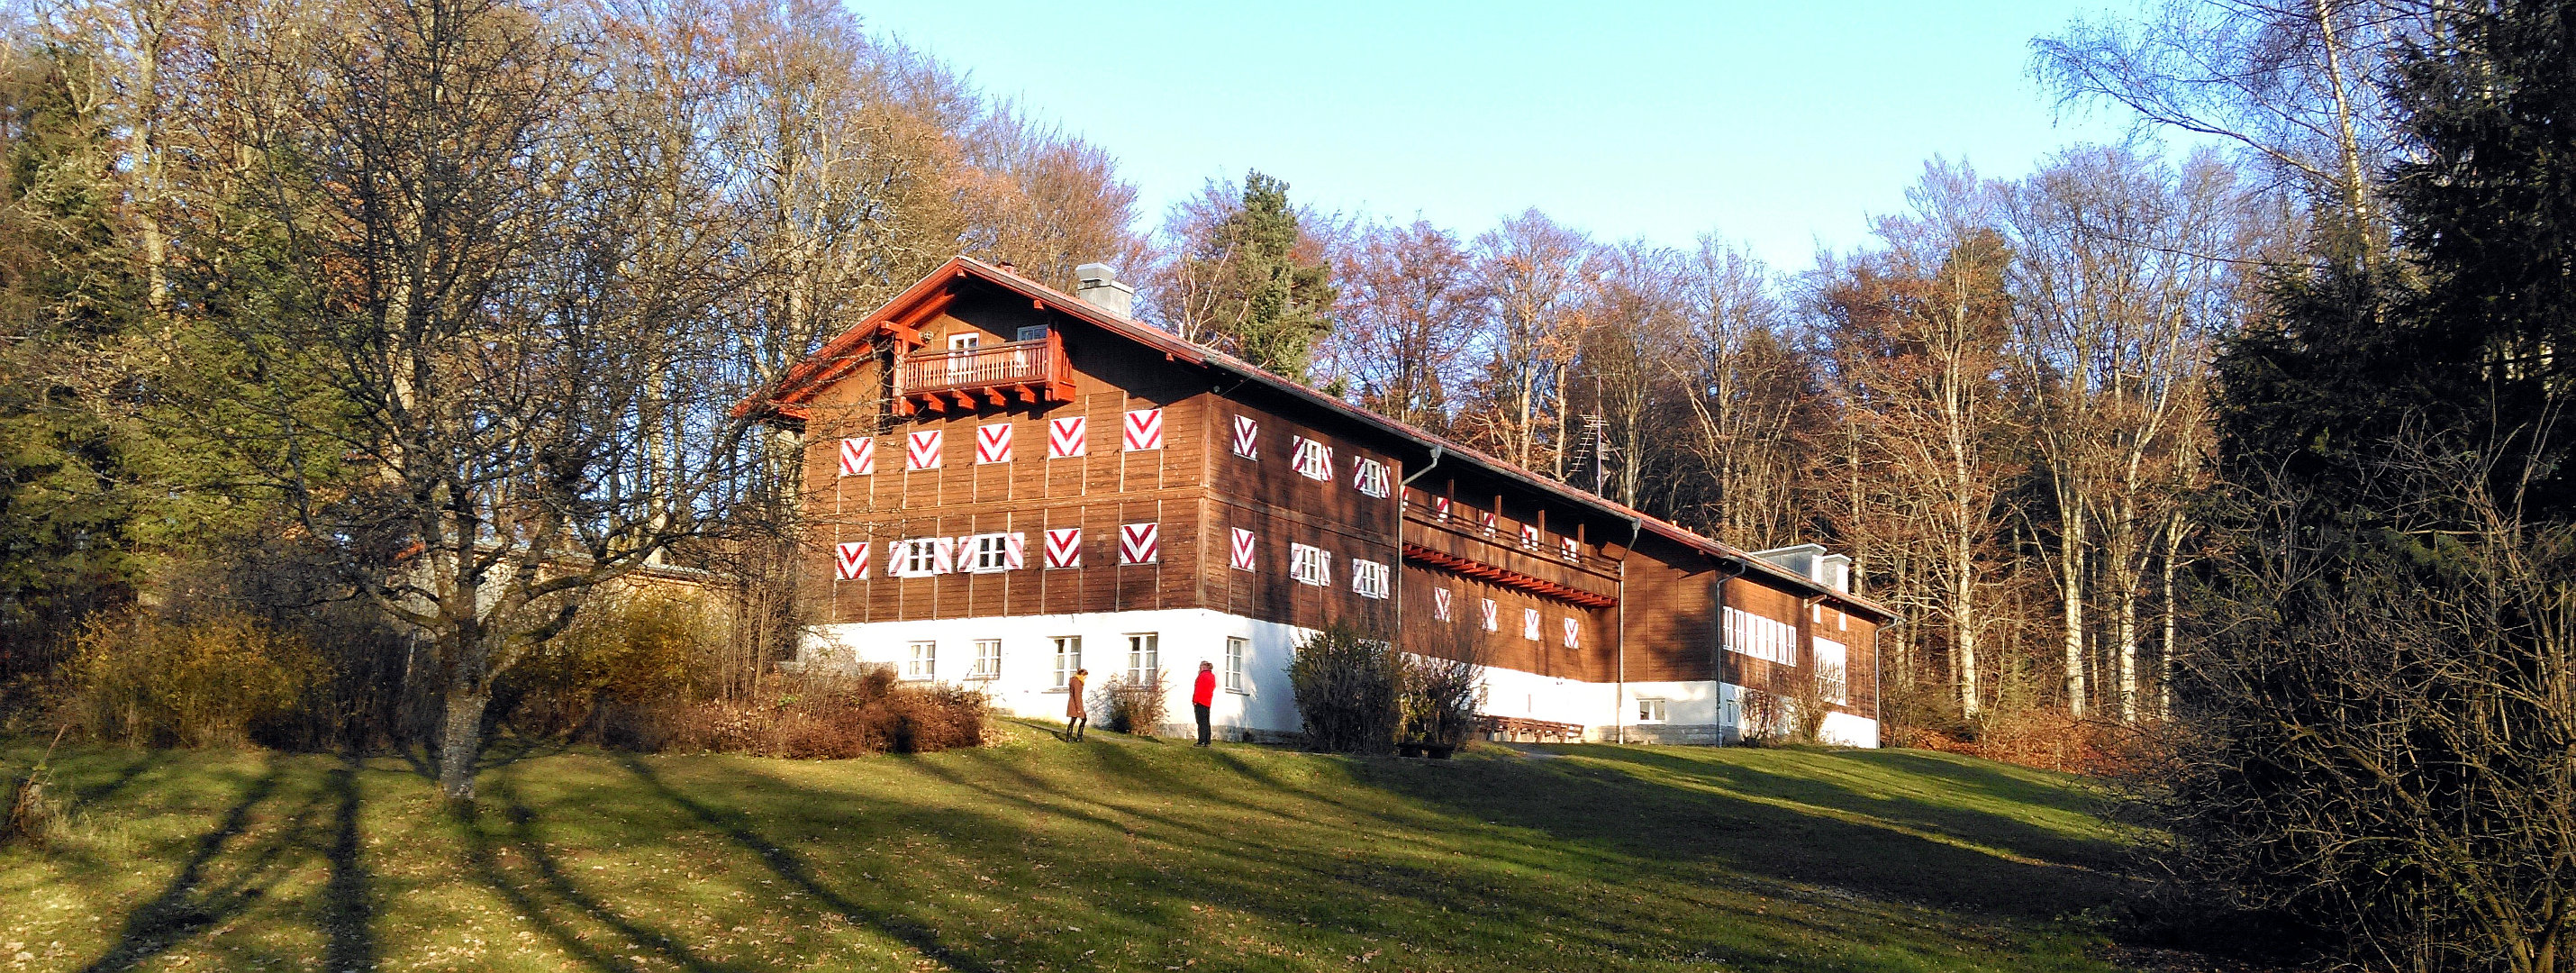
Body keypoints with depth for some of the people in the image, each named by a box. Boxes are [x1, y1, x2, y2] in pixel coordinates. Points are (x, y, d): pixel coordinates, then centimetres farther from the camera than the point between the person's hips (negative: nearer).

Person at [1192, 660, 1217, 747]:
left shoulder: (1202, 675, -10)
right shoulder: (1212, 676, 14)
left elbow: (1198, 689, -14)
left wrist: (1195, 700, -12)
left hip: (1200, 701, -8)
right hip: (1208, 702, 8)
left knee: (1201, 722, -9)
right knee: (1206, 722, 10)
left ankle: (1201, 741, -14)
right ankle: (1207, 742, 9)